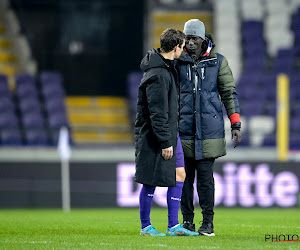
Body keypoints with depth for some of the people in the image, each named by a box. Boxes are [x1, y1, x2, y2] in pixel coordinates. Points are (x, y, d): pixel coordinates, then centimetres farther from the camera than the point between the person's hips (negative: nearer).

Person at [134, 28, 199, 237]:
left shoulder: (167, 66, 9)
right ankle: (146, 226, 11)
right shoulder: (157, 74, -21)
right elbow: (157, 112, -22)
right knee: (151, 181, 0)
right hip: (154, 135, -10)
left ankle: (174, 226, 13)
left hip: (169, 133, 10)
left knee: (179, 175, 8)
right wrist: (165, 142, -20)